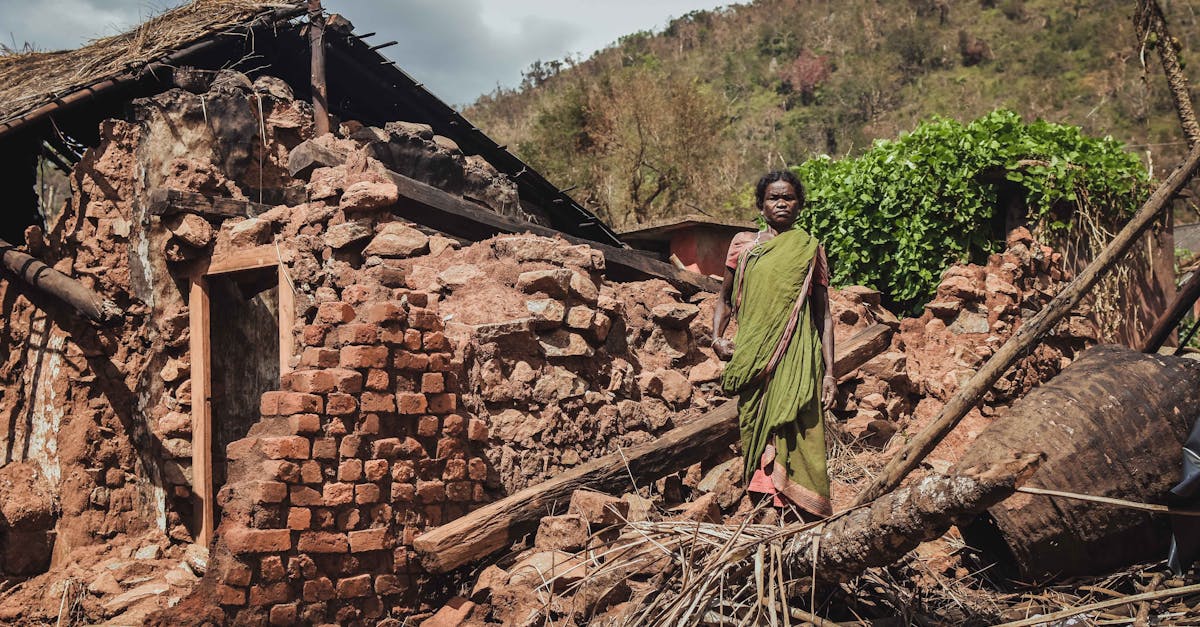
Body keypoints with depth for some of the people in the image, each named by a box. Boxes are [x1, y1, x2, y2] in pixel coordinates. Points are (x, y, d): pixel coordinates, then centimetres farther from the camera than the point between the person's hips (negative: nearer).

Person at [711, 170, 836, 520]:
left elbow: (823, 315, 9)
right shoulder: (743, 244, 13)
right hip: (752, 359, 2)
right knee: (755, 434, 1)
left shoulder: (810, 250, 10)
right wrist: (717, 337, 1)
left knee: (796, 437, -9)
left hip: (796, 359, -2)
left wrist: (829, 372, 1)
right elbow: (725, 299, 20)